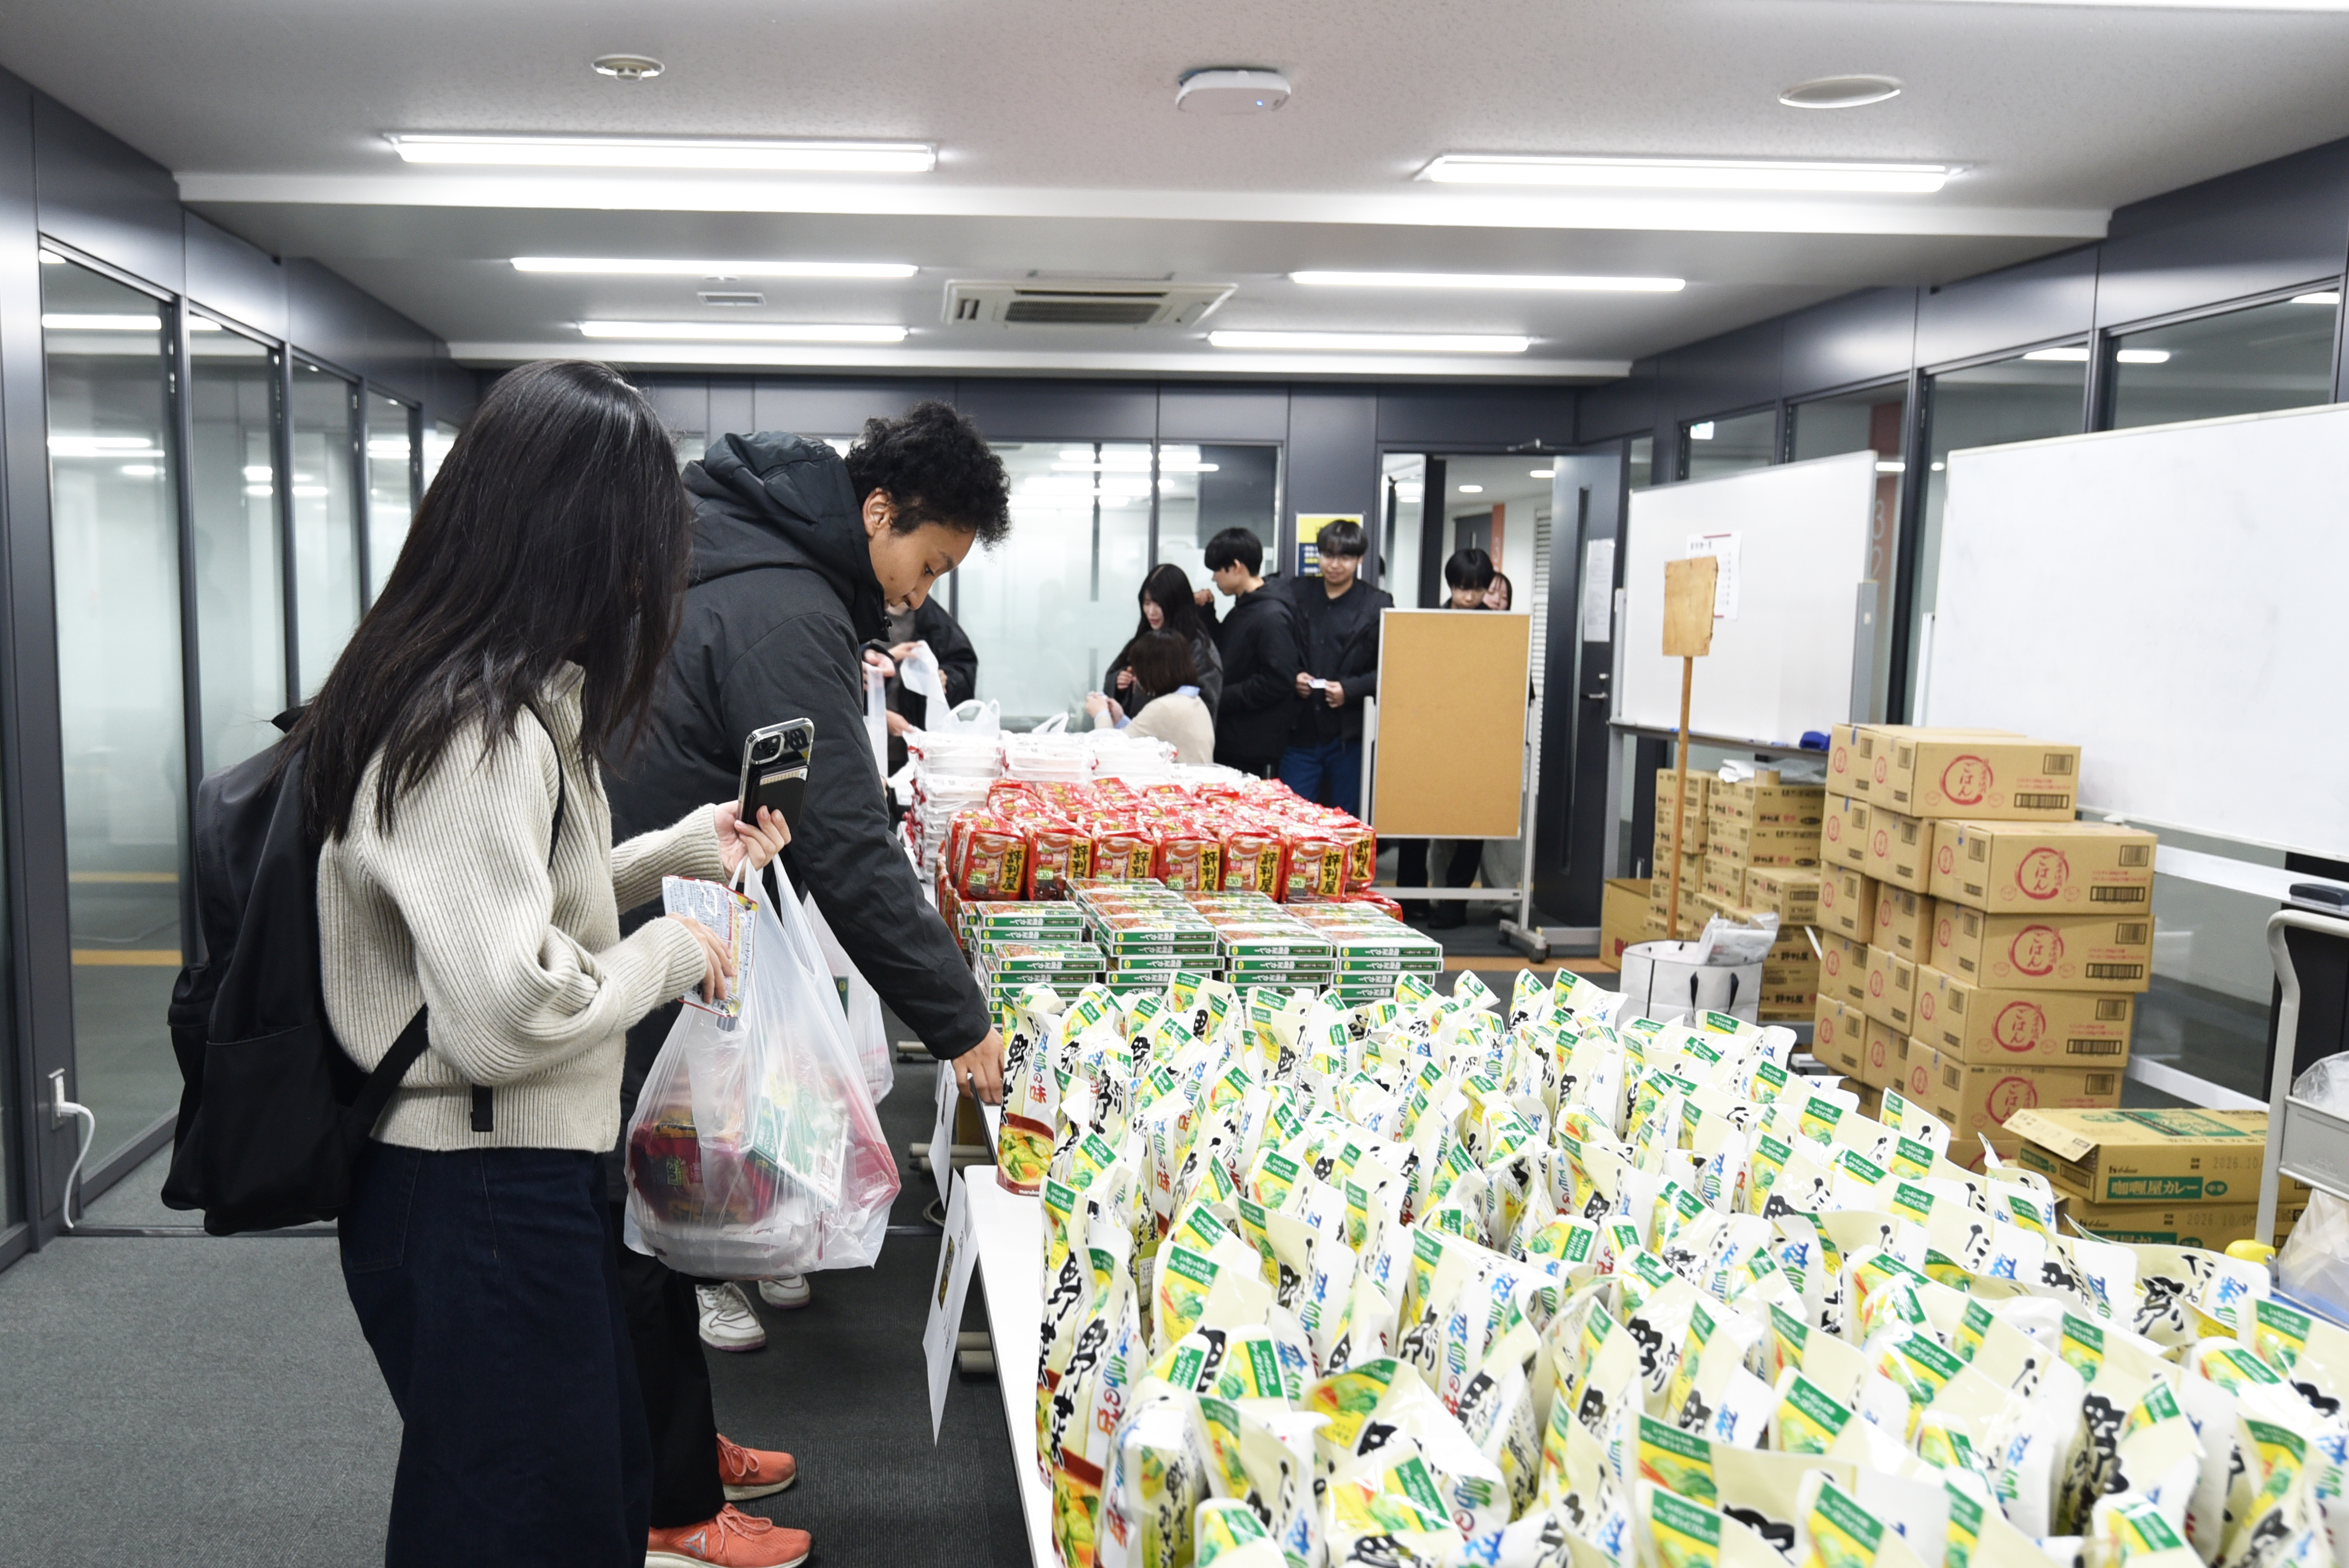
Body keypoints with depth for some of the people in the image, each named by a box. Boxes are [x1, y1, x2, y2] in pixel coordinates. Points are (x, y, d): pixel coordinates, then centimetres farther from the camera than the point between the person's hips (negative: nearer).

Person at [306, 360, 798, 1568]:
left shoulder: (505, 705, 8)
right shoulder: (479, 732, -24)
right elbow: (509, 1012, -30)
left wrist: (679, 850, 15)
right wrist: (675, 951, -14)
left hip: (509, 1176, 10)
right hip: (480, 1199, -10)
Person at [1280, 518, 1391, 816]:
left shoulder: (1377, 605, 1)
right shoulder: (1298, 596, 10)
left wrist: (1350, 690, -15)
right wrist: (1293, 678, -6)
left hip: (1350, 735, -2)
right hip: (1301, 732, 2)